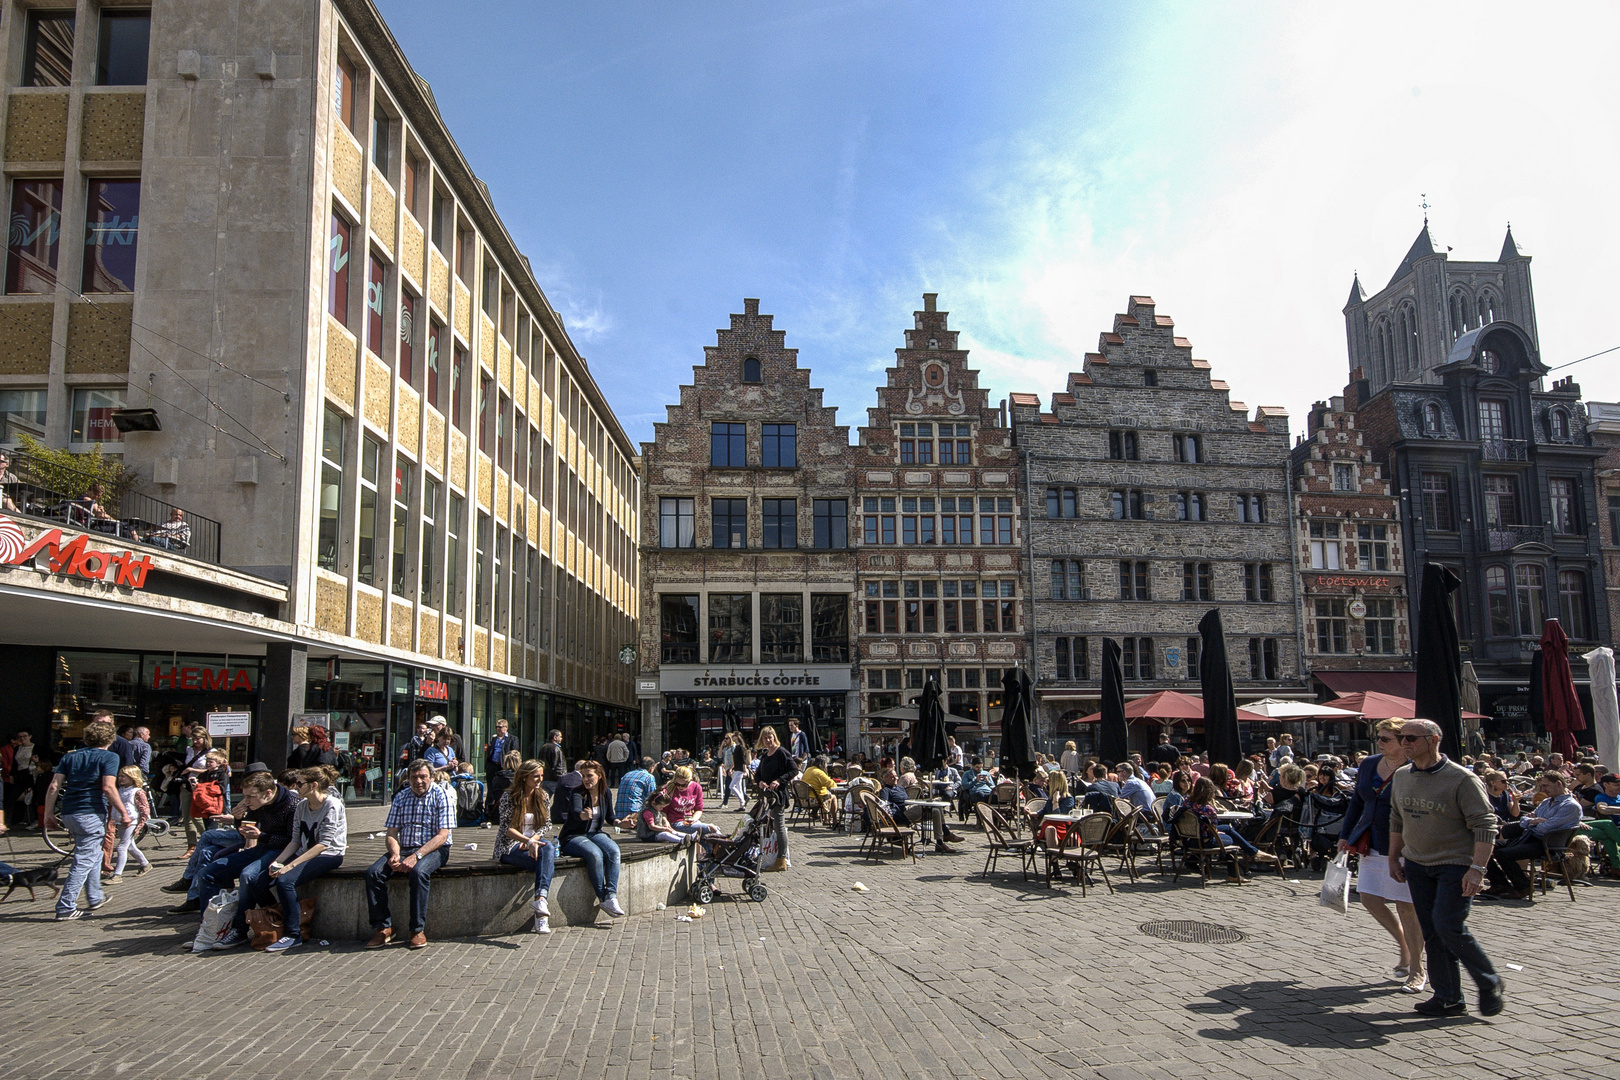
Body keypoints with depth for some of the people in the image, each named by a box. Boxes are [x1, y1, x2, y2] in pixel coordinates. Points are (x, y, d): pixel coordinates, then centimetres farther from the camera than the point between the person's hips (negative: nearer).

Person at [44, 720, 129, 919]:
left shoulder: (70, 756, 13)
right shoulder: (109, 757, -5)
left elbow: (54, 786, 5)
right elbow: (108, 787, -17)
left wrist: (49, 813, 9)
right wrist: (123, 813, -12)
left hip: (69, 814, 7)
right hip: (92, 814, -7)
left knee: (94, 854, 23)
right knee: (84, 861, -2)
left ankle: (95, 897, 33)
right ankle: (65, 908, -4)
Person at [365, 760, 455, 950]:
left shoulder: (441, 796, -3)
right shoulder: (401, 797, 11)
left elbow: (442, 836, -11)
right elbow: (392, 833, 8)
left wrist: (416, 856, -23)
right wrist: (395, 854, -15)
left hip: (434, 849, -4)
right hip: (404, 849, 5)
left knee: (418, 872, -36)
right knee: (373, 872, -21)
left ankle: (418, 930, -23)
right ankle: (382, 928, -12)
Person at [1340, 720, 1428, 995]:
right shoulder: (1368, 765, 7)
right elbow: (1357, 802, 16)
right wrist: (1346, 835, 13)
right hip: (1372, 845, 7)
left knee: (1406, 907, 0)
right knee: (1370, 899, 6)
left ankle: (1417, 970, 16)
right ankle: (1404, 946, 30)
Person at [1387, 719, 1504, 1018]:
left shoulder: (1462, 779, -13)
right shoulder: (1401, 776, 7)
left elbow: (1485, 827, -15)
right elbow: (1396, 820, 18)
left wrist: (1477, 869, -23)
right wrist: (1394, 858, 16)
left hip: (1456, 864, -6)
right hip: (1416, 864, 6)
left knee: (1448, 925, -14)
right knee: (1431, 932, 6)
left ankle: (1489, 982, 10)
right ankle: (1449, 999, 14)